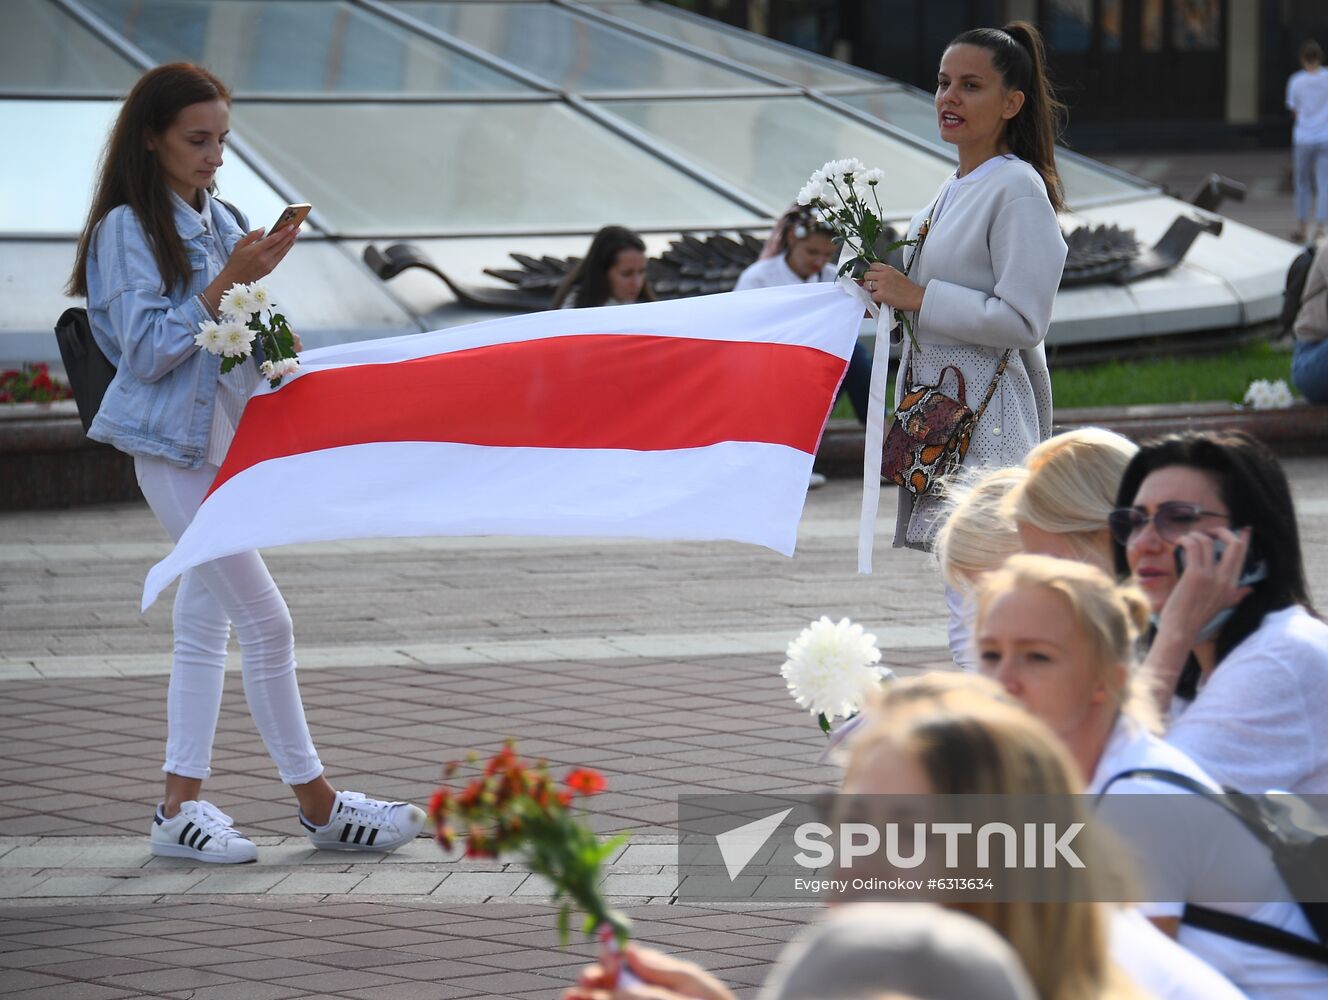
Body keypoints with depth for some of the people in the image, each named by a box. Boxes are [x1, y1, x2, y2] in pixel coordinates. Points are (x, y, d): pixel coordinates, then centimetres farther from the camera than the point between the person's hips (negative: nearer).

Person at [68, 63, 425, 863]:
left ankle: (182, 806, 13)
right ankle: (318, 804, -1)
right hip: (176, 446, -8)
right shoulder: (128, 228, -10)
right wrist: (227, 280, -20)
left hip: (229, 435, 8)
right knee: (266, 620, -8)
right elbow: (148, 350, -16)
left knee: (206, 624, 9)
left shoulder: (221, 222, 11)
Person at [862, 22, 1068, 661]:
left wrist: (918, 297, -17)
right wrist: (892, 295, 11)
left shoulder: (1018, 189, -13)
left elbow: (1021, 319, -18)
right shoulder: (957, 187, 15)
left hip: (987, 416, -10)